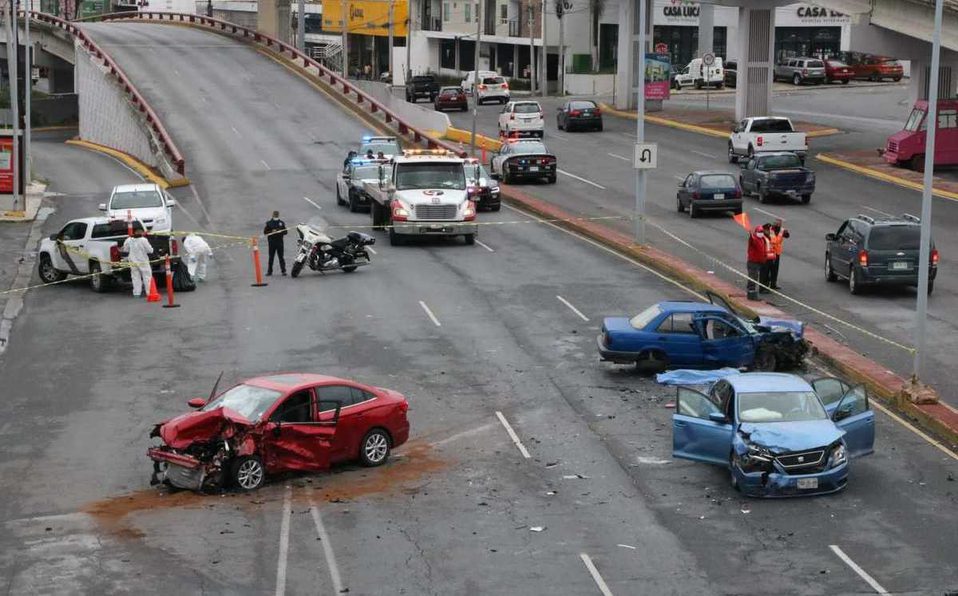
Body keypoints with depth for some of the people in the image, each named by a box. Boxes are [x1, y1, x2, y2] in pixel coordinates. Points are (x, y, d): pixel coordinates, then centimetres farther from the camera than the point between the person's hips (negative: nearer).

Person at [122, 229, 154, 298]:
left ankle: (136, 293, 8)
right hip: (143, 261, -3)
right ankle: (149, 292, 1)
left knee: (136, 277, 10)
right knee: (147, 276, 4)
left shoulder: (128, 240, -3)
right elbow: (150, 250, -11)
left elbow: (125, 250, 8)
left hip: (133, 262, 3)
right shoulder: (143, 240, -14)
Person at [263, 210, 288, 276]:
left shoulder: (282, 223, 8)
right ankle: (269, 271, 8)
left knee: (281, 257, -2)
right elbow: (265, 231, 3)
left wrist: (280, 232, -12)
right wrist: (271, 231, -13)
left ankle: (283, 270, 0)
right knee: (271, 257, 3)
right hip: (272, 242, 0)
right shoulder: (269, 223, 6)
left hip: (280, 242, 0)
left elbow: (285, 232, 8)